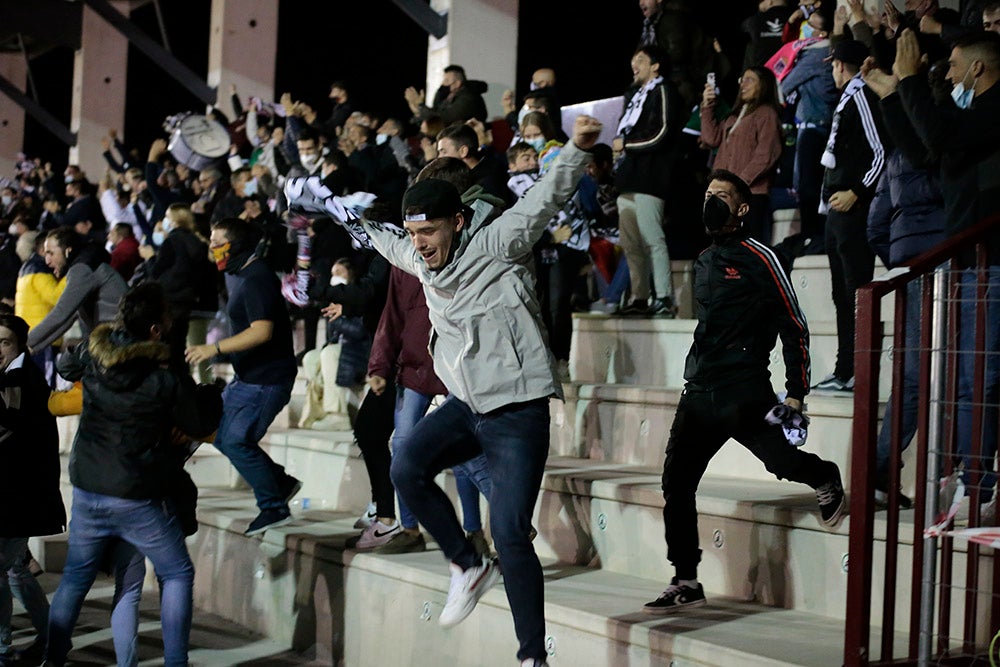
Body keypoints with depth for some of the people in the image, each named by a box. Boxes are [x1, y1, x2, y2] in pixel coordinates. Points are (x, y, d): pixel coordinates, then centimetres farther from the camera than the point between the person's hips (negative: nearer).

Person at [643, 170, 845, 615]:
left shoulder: (758, 258, -4)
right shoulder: (704, 261, 18)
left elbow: (794, 326, -4)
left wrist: (796, 393, -8)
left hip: (745, 395, -7)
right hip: (698, 394, 7)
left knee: (781, 461, -8)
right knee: (676, 483, -2)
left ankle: (826, 480, 30)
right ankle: (685, 583, 5)